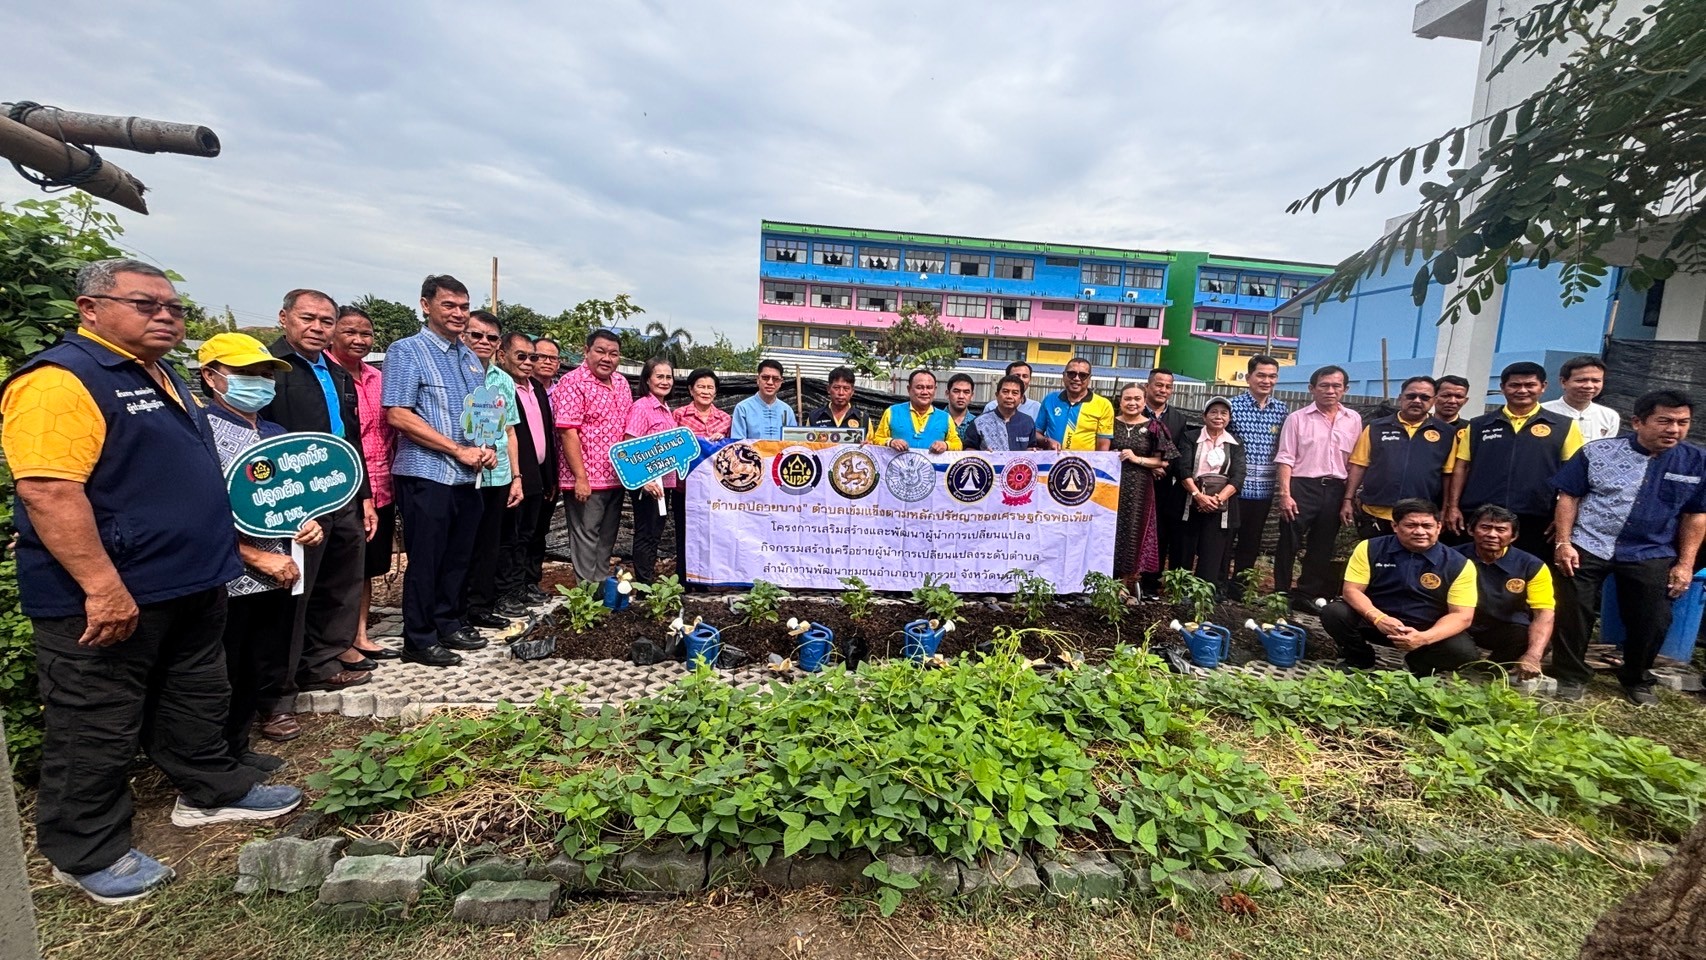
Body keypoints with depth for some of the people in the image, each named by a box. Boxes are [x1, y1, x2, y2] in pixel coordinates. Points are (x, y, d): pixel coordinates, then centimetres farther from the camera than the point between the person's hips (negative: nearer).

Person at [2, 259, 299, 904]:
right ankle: (87, 853, 23)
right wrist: (103, 586, -26)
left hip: (192, 587, 9)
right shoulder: (60, 379, -16)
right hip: (108, 598, -9)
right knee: (97, 729, 7)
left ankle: (212, 791, 37)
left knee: (197, 701, 20)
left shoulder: (163, 379, 13)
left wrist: (220, 557, 18)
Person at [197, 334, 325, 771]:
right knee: (221, 678, 7)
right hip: (226, 581, -6)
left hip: (279, 576, 7)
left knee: (263, 672, 17)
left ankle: (238, 747, 35)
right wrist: (259, 558, -17)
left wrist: (310, 524, 0)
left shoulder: (277, 435, 10)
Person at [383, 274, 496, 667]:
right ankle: (419, 641, 14)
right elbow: (397, 414, -15)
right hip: (426, 474, -6)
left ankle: (449, 624, 28)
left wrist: (486, 447, 1)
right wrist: (458, 449, -17)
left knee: (458, 557, 14)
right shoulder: (407, 351, -5)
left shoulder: (470, 358, 15)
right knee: (425, 560, 2)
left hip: (467, 476, 7)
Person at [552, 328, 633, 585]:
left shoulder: (621, 383, 11)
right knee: (586, 537, 1)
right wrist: (581, 478, -20)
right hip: (587, 479, -7)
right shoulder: (572, 382, -11)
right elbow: (567, 432, -16)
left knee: (607, 538, 16)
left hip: (616, 478, 7)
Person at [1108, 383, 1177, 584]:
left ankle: (1128, 579, 14)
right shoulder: (1112, 423, 4)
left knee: (1133, 530, 3)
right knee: (1110, 528, 0)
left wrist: (1137, 459, -13)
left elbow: (1159, 461, 3)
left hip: (1139, 489, 0)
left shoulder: (1153, 427, 3)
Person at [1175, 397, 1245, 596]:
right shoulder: (1189, 437, 6)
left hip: (1221, 508, 2)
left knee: (1212, 559, -1)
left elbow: (1237, 477, 0)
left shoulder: (1235, 445, 12)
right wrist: (1198, 495, -19)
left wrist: (1218, 499, -17)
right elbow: (1182, 469, -6)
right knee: (1183, 555, 1)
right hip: (1190, 504, -1)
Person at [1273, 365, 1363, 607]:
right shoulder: (1298, 418, -1)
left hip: (1335, 490, 4)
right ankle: (1281, 593, 11)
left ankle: (1307, 595, 21)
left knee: (1322, 546, 10)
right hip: (1301, 487, -4)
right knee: (1289, 543, 0)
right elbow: (1285, 459, -5)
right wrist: (1285, 494, -14)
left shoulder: (1353, 420, 9)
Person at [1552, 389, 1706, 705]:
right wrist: (1564, 542, -9)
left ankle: (1637, 680, 31)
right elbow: (1569, 497, -2)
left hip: (1652, 556, 2)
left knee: (1654, 622, 7)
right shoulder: (1597, 452, -5)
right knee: (1573, 614, 1)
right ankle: (1570, 676, 18)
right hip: (1587, 547, -2)